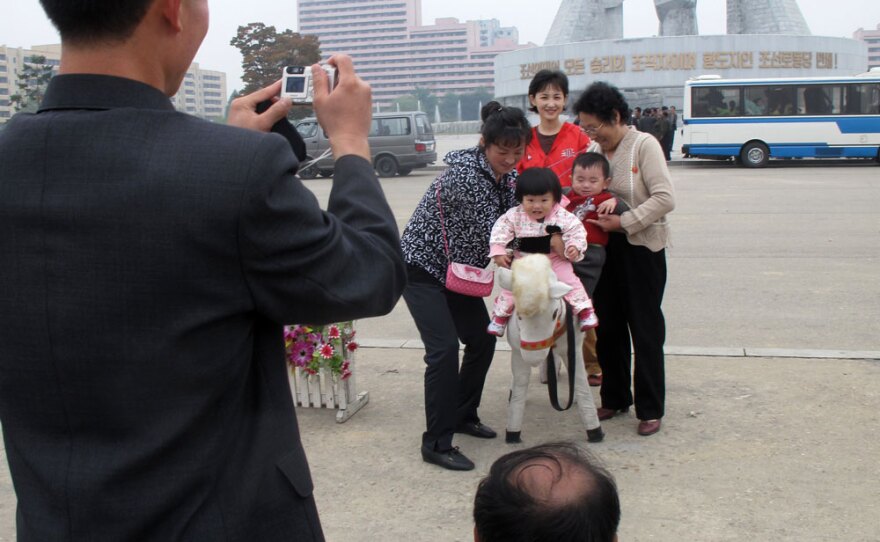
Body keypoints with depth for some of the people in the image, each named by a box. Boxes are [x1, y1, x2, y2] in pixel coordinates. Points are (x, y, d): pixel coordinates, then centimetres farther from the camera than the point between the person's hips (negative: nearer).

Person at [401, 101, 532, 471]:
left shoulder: (507, 174, -1)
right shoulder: (466, 174, -28)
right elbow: (489, 236, -26)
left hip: (458, 268, 9)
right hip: (422, 265, -9)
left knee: (482, 340, 9)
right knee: (444, 349, -15)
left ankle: (463, 415, 29)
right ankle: (436, 444, -6)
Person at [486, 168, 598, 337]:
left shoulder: (563, 217, -13)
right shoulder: (514, 216, -12)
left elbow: (576, 231, -7)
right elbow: (500, 231, -9)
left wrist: (575, 247, -24)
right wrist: (498, 252, -17)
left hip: (555, 260, -1)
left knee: (569, 279, -11)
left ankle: (584, 311, 3)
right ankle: (500, 315, 17)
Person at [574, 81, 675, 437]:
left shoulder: (643, 145, -11)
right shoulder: (596, 150, 6)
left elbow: (665, 199, -19)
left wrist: (623, 221, -21)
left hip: (641, 247, -6)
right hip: (605, 247, 6)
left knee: (645, 328, 2)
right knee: (608, 326, 12)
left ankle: (650, 410, 13)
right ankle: (615, 399, 28)